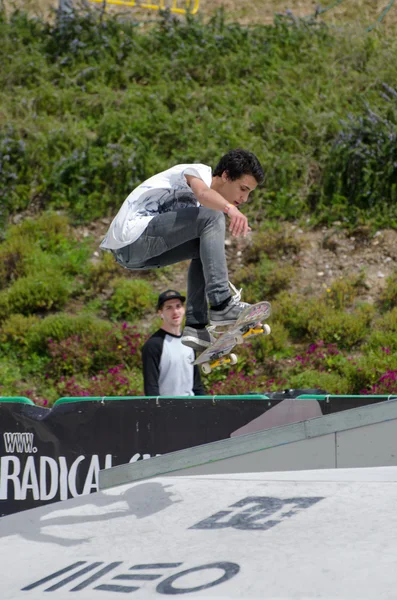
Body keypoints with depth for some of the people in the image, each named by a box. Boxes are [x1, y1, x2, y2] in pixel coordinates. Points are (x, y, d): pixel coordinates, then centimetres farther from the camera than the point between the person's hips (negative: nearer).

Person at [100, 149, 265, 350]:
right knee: (211, 216, -19)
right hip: (132, 234, -10)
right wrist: (231, 209, -48)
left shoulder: (208, 205, 24)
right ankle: (221, 305, -23)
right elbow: (203, 193, -30)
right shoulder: (199, 171, -5)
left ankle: (195, 326, 4)